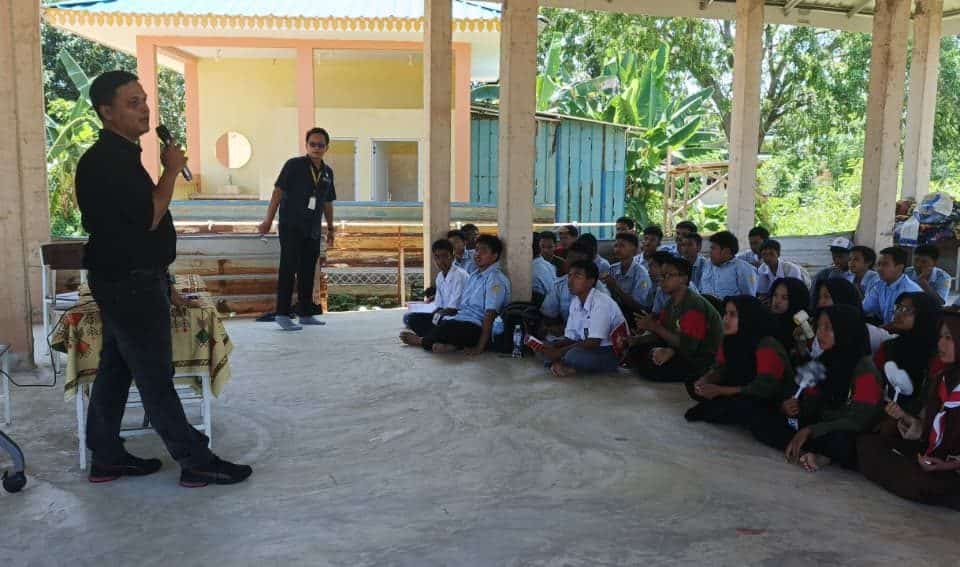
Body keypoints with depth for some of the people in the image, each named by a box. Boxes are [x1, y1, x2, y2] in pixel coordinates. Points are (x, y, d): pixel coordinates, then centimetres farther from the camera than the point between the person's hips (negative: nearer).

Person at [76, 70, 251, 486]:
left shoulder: (118, 155, 15)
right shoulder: (106, 160, -18)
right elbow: (149, 217, -22)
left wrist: (161, 281, 22)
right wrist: (171, 170, -11)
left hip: (126, 282, 10)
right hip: (129, 284, -10)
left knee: (115, 370, 15)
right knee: (155, 378, -4)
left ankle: (107, 458, 25)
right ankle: (196, 462, 3)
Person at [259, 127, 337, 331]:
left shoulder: (327, 172, 11)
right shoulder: (294, 165, -5)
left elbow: (327, 203, 20)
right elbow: (278, 191, -8)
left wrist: (330, 228, 21)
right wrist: (268, 220, -12)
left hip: (313, 230, 6)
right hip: (291, 227, -6)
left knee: (308, 272, 9)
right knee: (288, 269, -7)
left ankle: (305, 314, 17)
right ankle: (282, 314, -3)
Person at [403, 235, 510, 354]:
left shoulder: (495, 279, -9)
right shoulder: (473, 276, 20)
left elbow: (490, 315, -17)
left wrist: (480, 347, -22)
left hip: (477, 328, -9)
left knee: (445, 327, -34)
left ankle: (422, 341, -1)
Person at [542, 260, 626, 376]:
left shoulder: (601, 302, -22)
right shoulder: (575, 302, 4)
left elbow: (594, 342, -26)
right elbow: (571, 337, 6)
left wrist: (560, 352, -24)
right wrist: (552, 345, -14)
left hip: (612, 353, -8)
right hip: (589, 347, 8)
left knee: (573, 355, -32)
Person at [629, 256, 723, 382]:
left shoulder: (694, 304, -21)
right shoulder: (672, 301, 9)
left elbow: (687, 346, -27)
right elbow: (661, 335, 11)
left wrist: (654, 327, -24)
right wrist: (636, 340, -7)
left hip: (701, 362, -9)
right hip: (678, 352, 9)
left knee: (650, 367, -22)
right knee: (635, 350, 2)